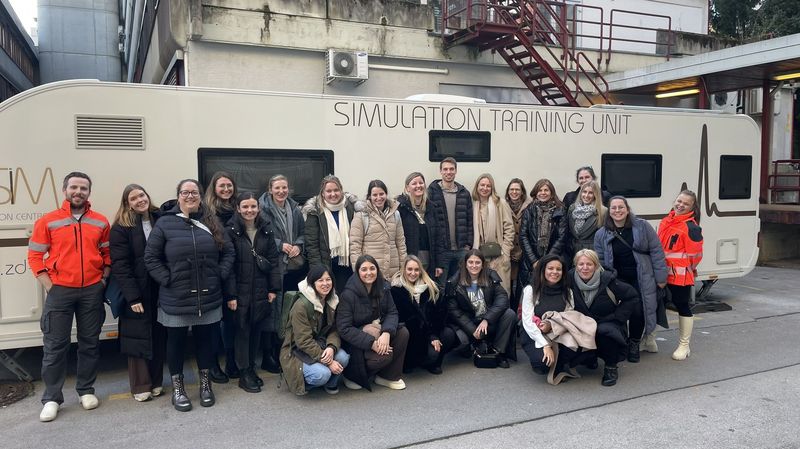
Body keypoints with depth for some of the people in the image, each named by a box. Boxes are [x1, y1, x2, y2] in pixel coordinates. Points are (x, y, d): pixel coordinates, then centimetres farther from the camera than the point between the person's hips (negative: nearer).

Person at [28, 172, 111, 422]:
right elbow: (34, 256, -1)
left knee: (90, 342, 9)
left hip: (92, 291, 2)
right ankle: (51, 398, 13)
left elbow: (108, 254, 11)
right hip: (60, 290, -2)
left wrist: (103, 281, 1)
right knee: (55, 345, 2)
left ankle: (86, 390, 23)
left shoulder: (100, 222, 4)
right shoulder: (48, 221, -2)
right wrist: (49, 287, -7)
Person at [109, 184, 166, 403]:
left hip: (159, 291, 4)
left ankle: (156, 382, 24)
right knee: (139, 338, 4)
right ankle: (140, 387, 17)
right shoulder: (121, 228, -6)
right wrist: (132, 297, -17)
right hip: (137, 293, -4)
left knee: (158, 337, 10)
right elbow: (120, 266, -12)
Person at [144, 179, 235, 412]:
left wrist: (220, 274, -2)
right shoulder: (165, 223, -4)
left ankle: (205, 383, 30)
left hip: (208, 297, 2)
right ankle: (177, 388, 26)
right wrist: (166, 279, -10)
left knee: (204, 339, 13)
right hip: (176, 298, -2)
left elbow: (228, 252, 9)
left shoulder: (211, 223, 6)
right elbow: (151, 257, -3)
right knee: (176, 341, 10)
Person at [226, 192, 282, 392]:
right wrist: (230, 294, -14)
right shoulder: (231, 231, -8)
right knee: (242, 330, 4)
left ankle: (251, 368, 26)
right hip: (240, 290, -4)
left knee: (256, 330, 12)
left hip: (261, 291, 4)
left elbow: (273, 260, 6)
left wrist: (274, 288, 1)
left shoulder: (266, 230, 5)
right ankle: (244, 374, 15)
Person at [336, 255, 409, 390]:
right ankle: (352, 376, 0)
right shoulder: (349, 294, -20)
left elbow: (392, 313, -5)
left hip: (378, 330, 6)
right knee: (384, 355, -27)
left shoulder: (383, 288, -2)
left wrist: (386, 333, -27)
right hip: (355, 341, -6)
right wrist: (371, 343, -29)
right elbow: (344, 329, -22)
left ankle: (388, 376, -1)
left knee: (403, 332, -17)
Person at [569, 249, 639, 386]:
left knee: (604, 331, -37)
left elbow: (633, 297, -7)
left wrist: (616, 316, -11)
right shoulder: (570, 280, -9)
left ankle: (611, 367, -8)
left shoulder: (608, 280, -16)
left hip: (608, 324, -3)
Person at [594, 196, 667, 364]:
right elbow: (600, 261, 7)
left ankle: (634, 344, 22)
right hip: (617, 280, 1)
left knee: (638, 312, -3)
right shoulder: (601, 234, 2)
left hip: (641, 280, -1)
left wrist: (660, 277, -2)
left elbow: (656, 251, 0)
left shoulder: (642, 227, -2)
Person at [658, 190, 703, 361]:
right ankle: (649, 340, 25)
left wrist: (686, 269, -1)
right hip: (661, 274, 7)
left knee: (682, 306, 5)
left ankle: (684, 346, 17)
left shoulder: (691, 227, -13)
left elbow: (695, 254, -14)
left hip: (680, 276, -7)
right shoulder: (665, 222, 10)